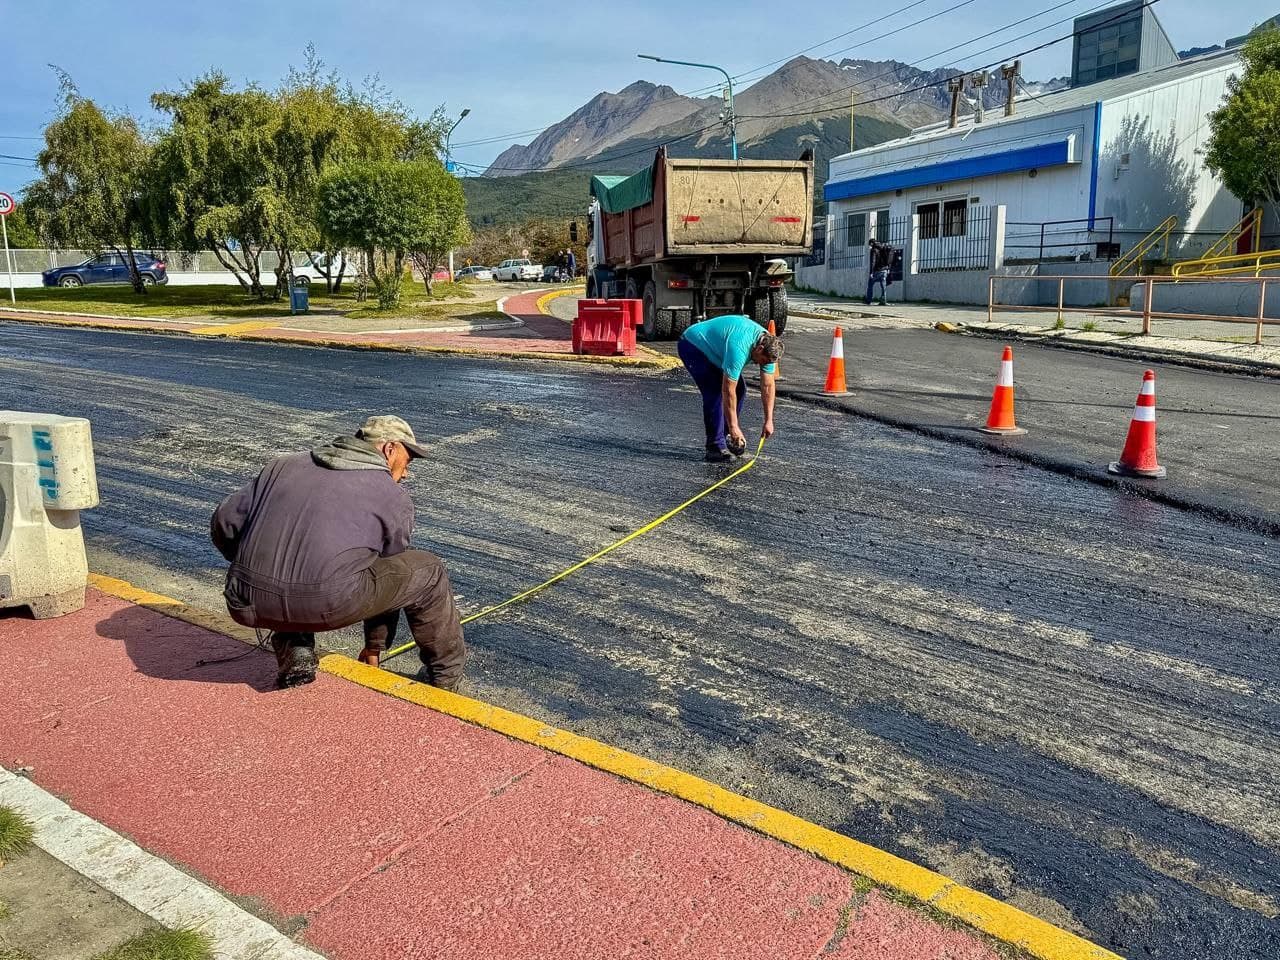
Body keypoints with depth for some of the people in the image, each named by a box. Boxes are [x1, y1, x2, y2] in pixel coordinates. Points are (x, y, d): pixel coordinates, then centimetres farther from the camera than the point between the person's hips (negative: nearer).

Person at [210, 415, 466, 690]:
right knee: (426, 570, 15)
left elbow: (224, 522, 18)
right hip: (328, 606, -4)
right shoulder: (394, 497, 13)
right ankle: (443, 674, 28)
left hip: (249, 605, 5)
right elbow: (388, 576, 22)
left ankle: (293, 654, 19)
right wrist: (374, 647, 35)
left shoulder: (284, 465, 22)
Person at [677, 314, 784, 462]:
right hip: (692, 345, -9)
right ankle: (715, 446, -12)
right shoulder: (739, 348, -38)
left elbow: (768, 386, -7)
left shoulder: (767, 345, -14)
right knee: (715, 394, -19)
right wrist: (733, 426, -27)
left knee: (740, 390, 1)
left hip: (715, 349, 9)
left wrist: (769, 420, -9)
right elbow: (728, 391, -34)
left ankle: (727, 437, 14)